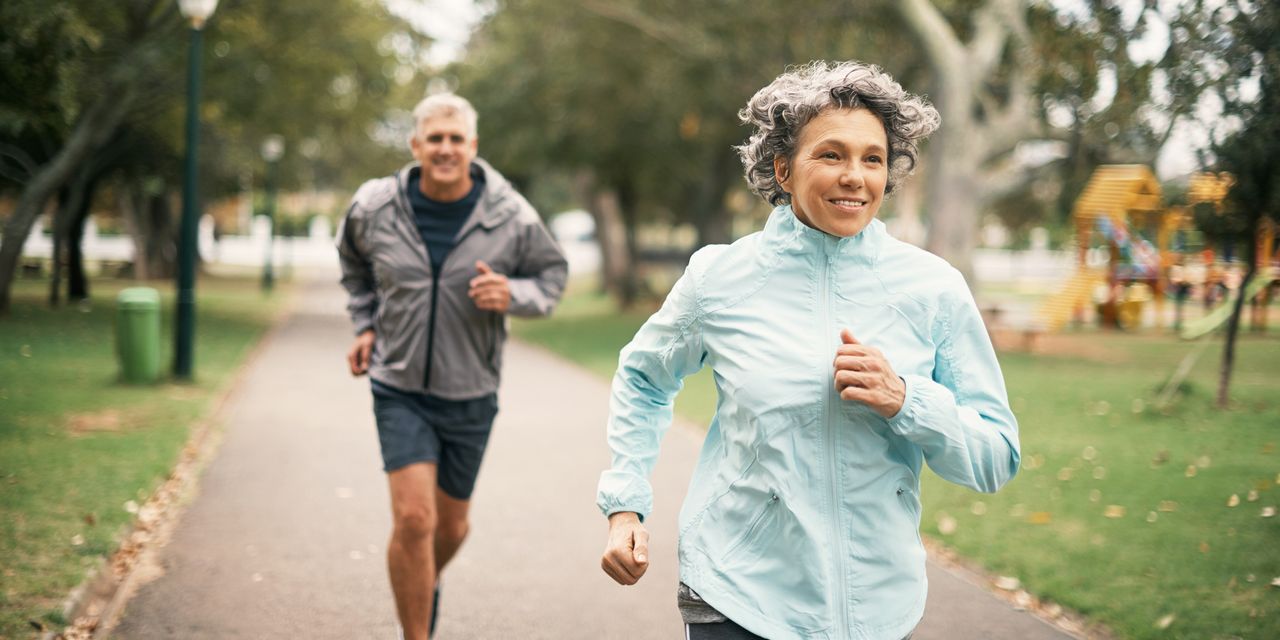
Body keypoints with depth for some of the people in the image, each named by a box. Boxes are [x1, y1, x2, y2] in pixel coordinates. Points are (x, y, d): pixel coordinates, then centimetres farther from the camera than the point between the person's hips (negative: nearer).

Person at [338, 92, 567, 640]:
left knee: (451, 523, 15)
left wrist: (514, 295, -15)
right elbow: (354, 262, 16)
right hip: (400, 388, -1)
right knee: (413, 519, -15)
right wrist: (365, 325, 7)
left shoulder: (511, 217, -11)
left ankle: (427, 585, 50)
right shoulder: (374, 207, -7)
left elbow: (552, 273, 6)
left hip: (470, 393, 1)